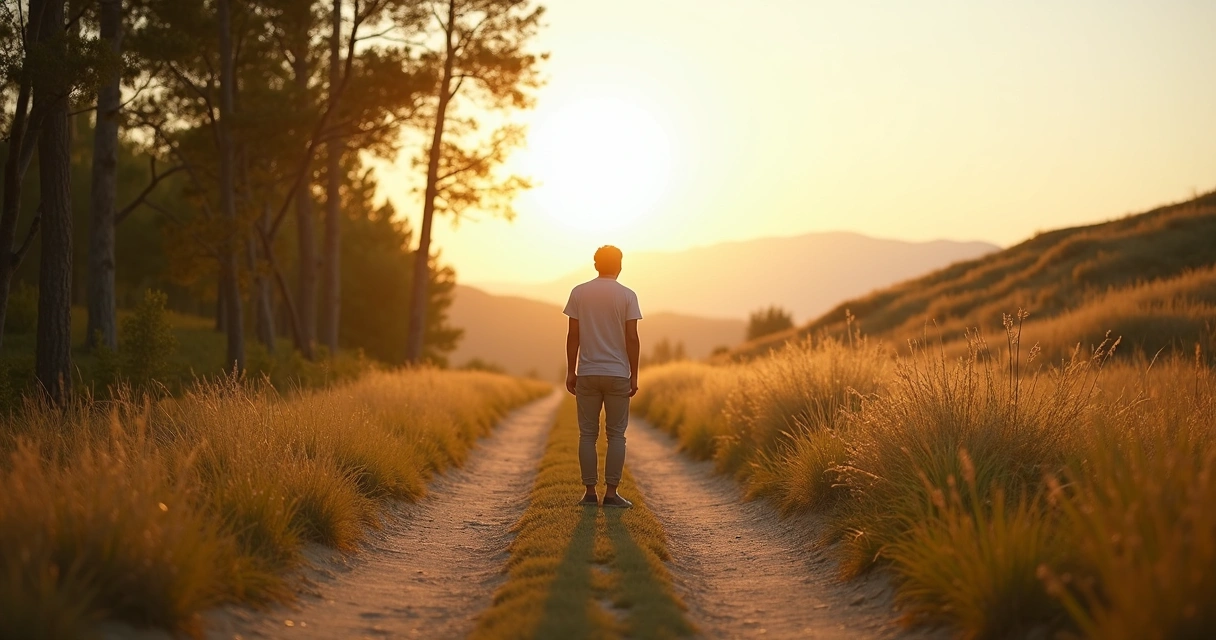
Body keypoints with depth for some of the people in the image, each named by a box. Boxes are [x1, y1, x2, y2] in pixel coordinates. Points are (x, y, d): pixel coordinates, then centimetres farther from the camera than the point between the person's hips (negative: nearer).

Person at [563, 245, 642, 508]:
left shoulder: (579, 293, 2)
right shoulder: (627, 295, -3)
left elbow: (573, 336, 0)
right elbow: (632, 338, -6)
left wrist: (571, 372, 6)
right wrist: (634, 376, 0)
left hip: (587, 374, 1)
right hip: (618, 374, -1)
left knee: (588, 434, 6)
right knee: (616, 434, 4)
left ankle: (590, 491, 5)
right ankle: (611, 492, 1)